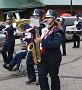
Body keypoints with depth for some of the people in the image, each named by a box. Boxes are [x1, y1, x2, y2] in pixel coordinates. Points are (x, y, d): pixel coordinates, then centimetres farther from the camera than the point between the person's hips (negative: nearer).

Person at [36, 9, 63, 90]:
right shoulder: (47, 29, 13)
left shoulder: (57, 31, -12)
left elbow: (55, 44, -26)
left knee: (54, 77, 6)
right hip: (44, 57, 8)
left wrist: (42, 40, -25)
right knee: (41, 76, 4)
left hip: (53, 58, -7)